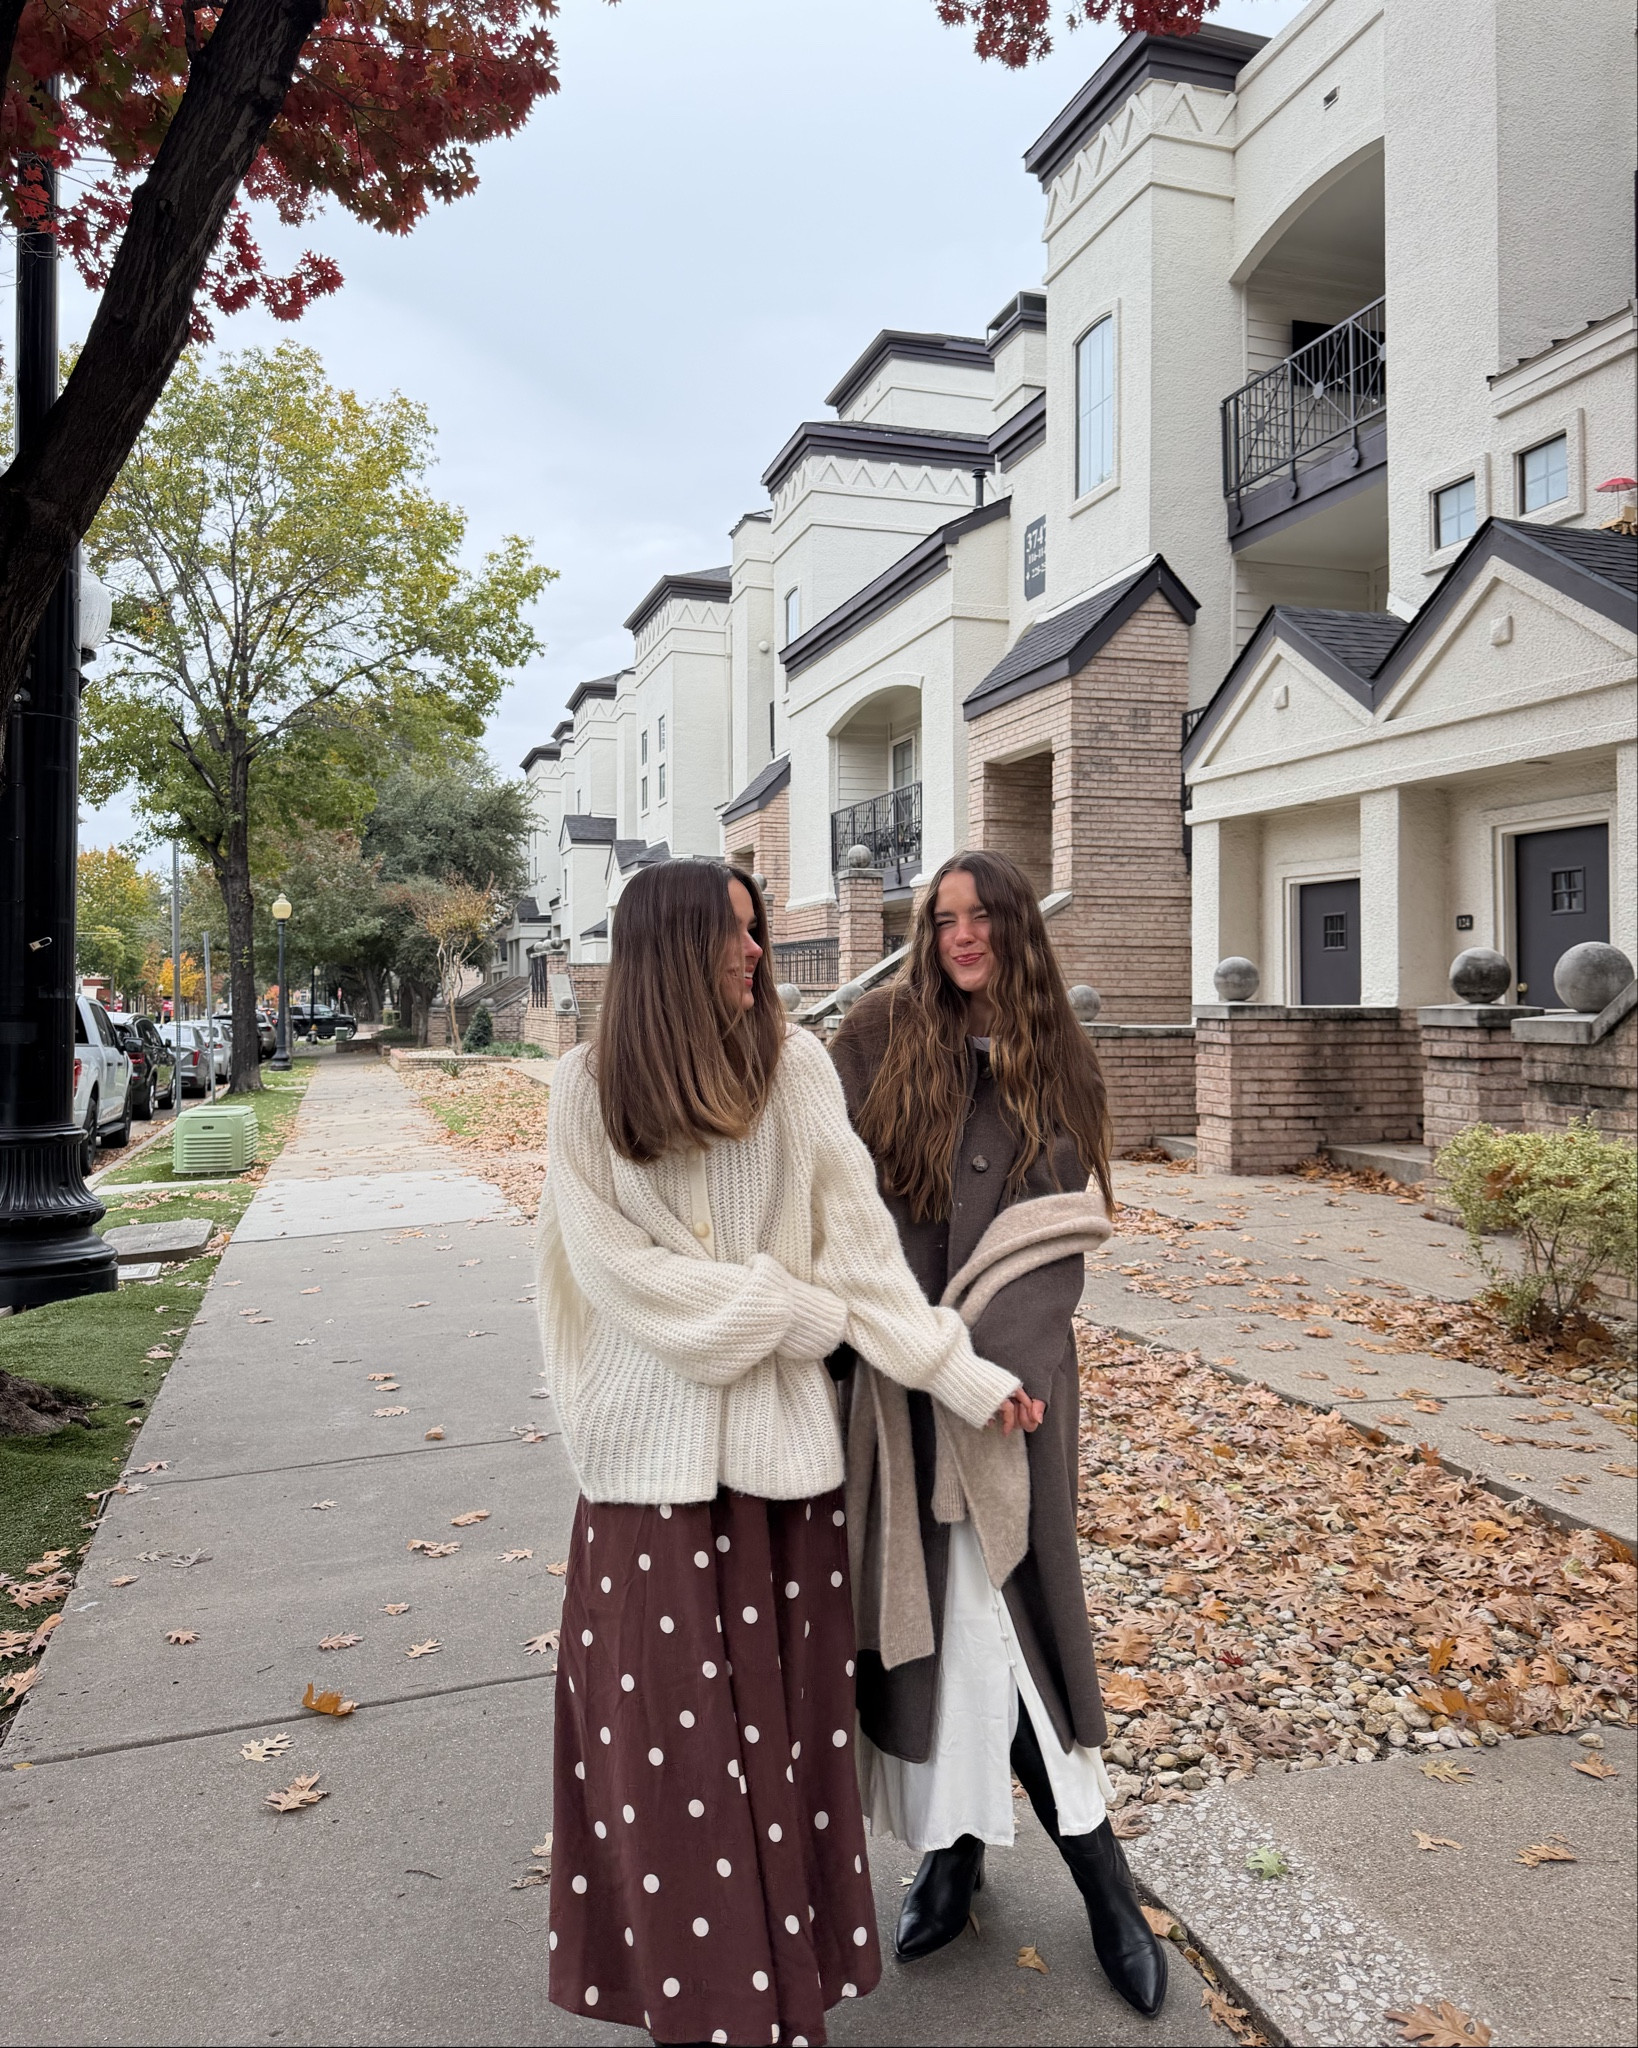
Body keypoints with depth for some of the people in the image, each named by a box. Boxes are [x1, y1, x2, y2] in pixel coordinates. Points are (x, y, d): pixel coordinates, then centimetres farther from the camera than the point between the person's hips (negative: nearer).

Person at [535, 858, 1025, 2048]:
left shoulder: (793, 1066, -4)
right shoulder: (590, 1090, -4)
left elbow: (859, 1237, -5)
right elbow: (615, 1266, -8)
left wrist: (954, 1368, -9)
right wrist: (789, 1308, -10)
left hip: (779, 1429, 1)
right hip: (652, 1439, 0)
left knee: (783, 1705, 12)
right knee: (661, 1720, 8)